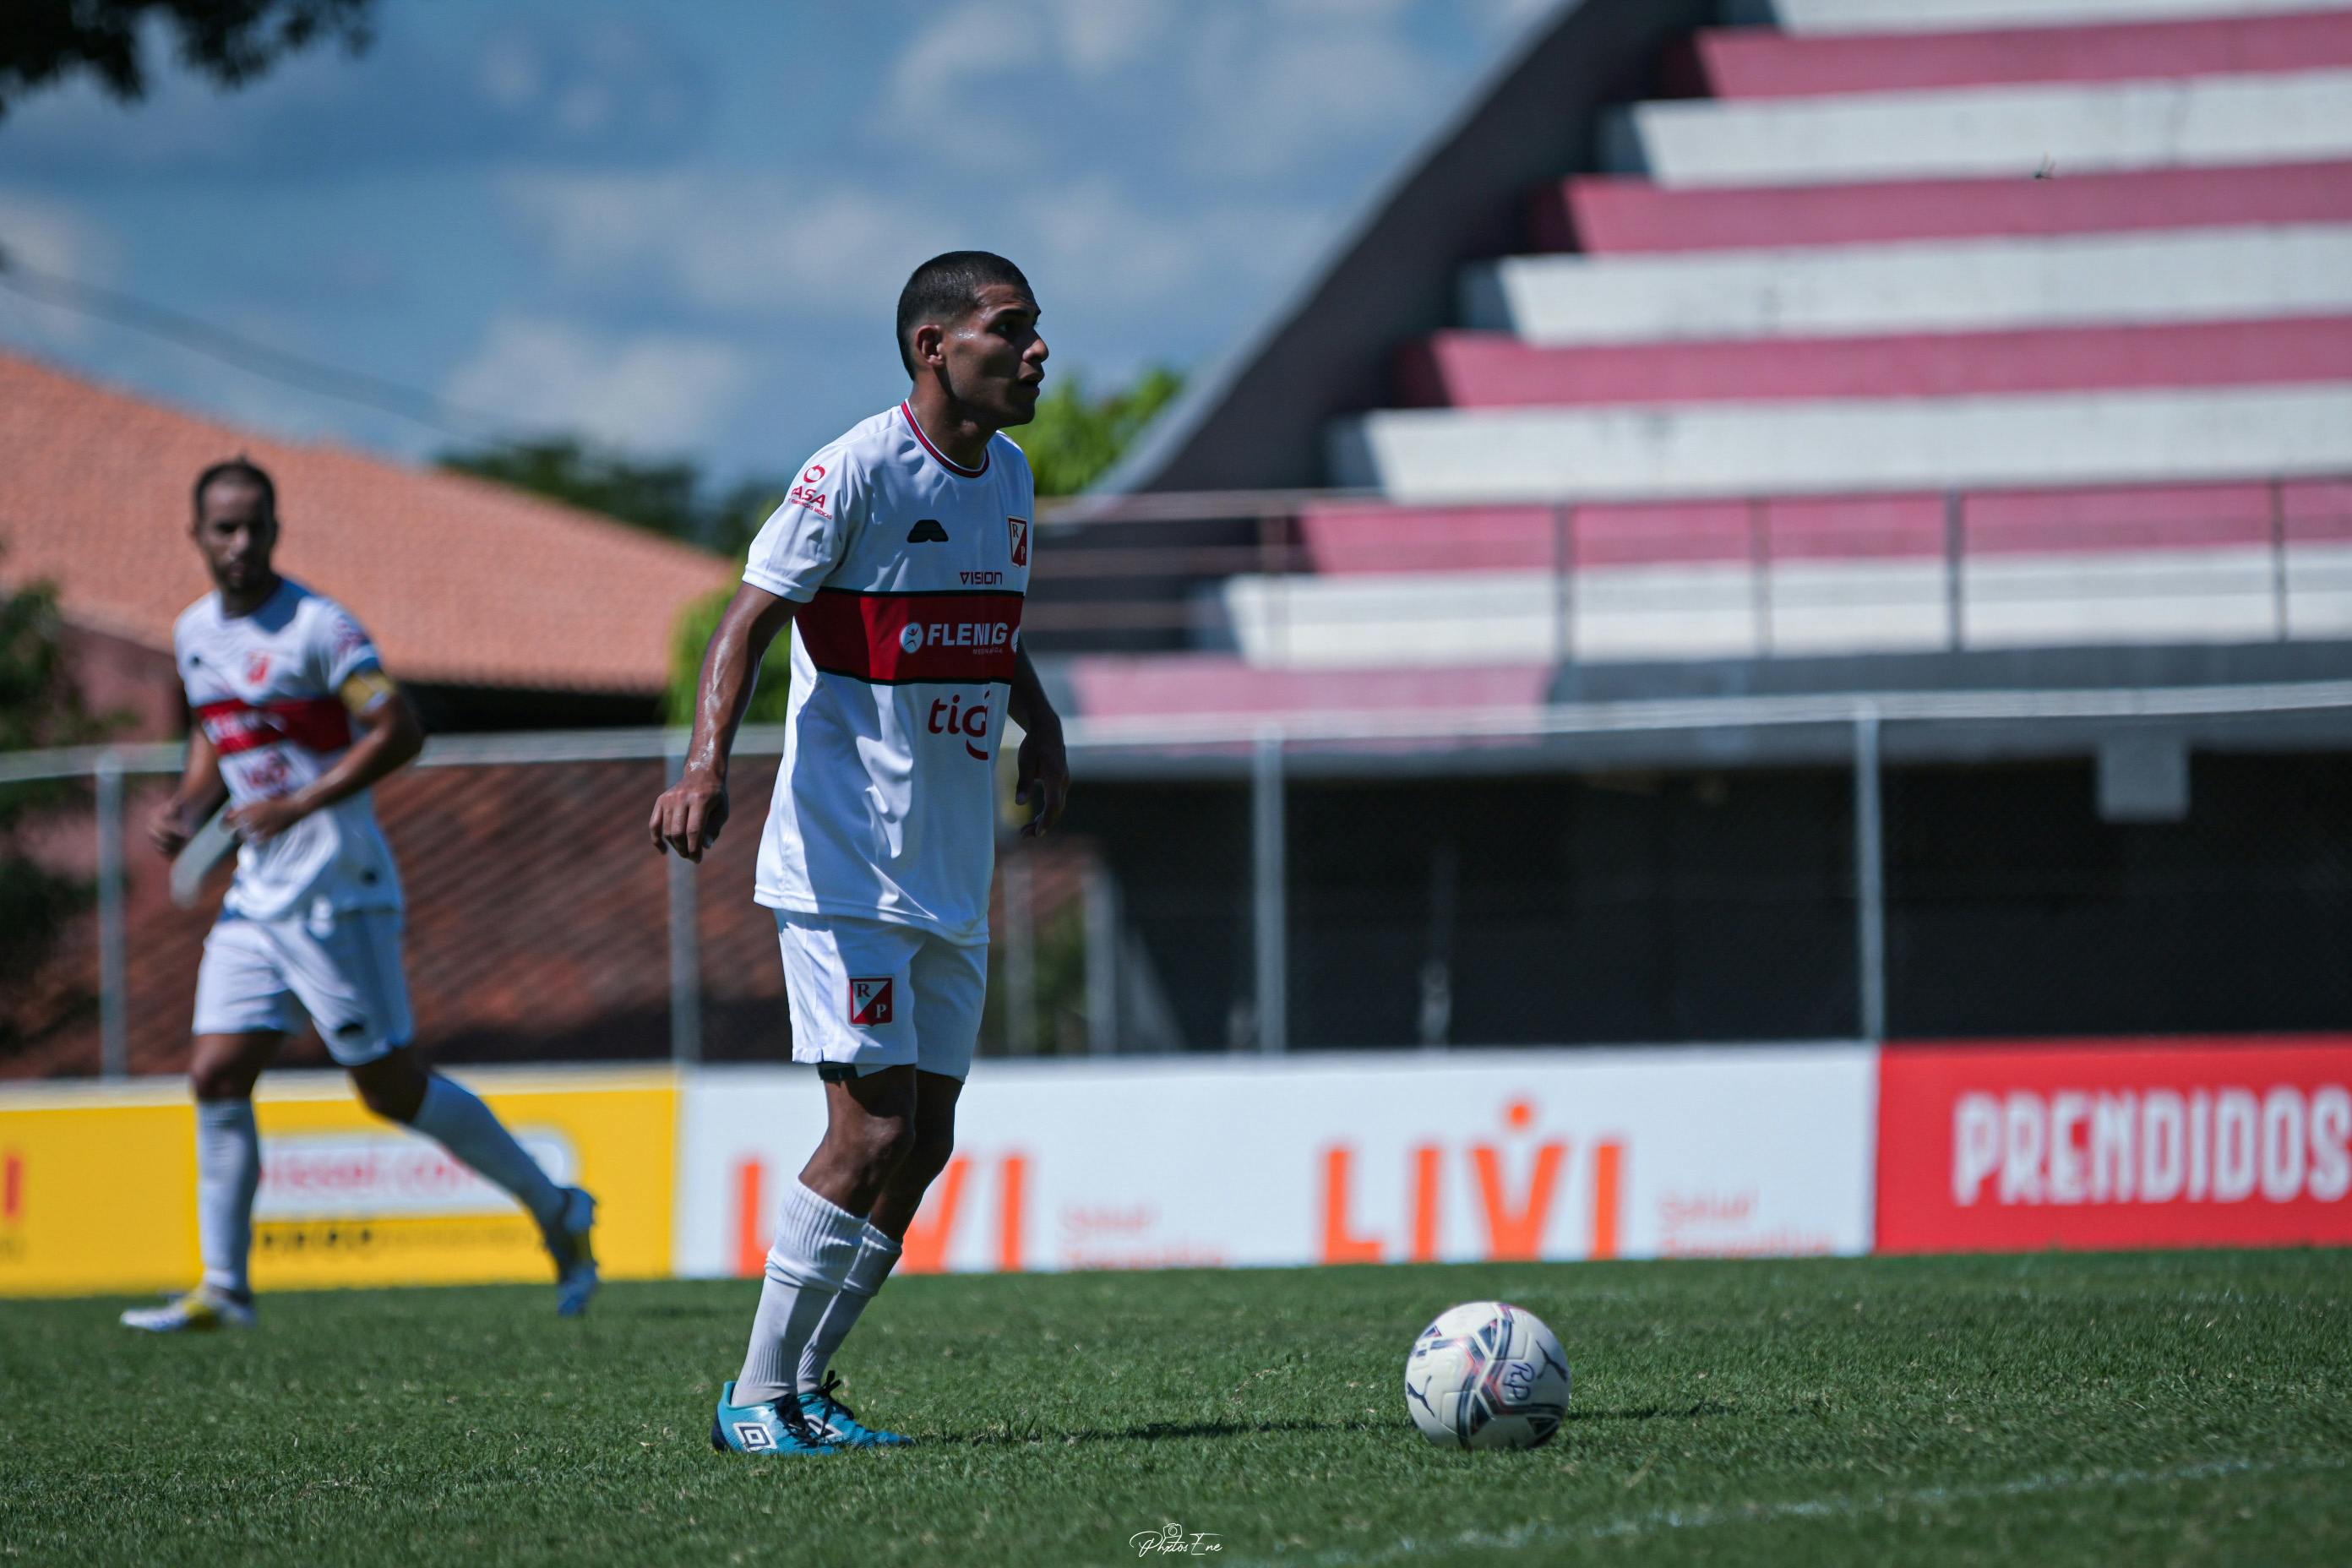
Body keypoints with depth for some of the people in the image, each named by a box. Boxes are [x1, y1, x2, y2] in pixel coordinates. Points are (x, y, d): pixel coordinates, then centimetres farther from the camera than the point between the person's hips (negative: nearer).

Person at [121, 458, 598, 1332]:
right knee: (216, 1077, -2)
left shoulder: (316, 627, -13)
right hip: (257, 893, 7)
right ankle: (223, 1287, 3)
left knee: (394, 1090, -3)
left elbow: (398, 731, -18)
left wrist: (299, 806, -24)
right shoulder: (194, 634, 10)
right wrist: (189, 809, 7)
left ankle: (556, 1211, 11)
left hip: (336, 891, -7)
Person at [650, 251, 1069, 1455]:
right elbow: (751, 619, -16)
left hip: (952, 878, 8)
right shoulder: (858, 471, -13)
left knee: (923, 1141, 6)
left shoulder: (1008, 477, 10)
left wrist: (1040, 729, 13)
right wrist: (708, 759, -30)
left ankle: (804, 1390, 15)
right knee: (872, 1130, -13)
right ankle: (757, 1396, -2)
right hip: (844, 864, -8)